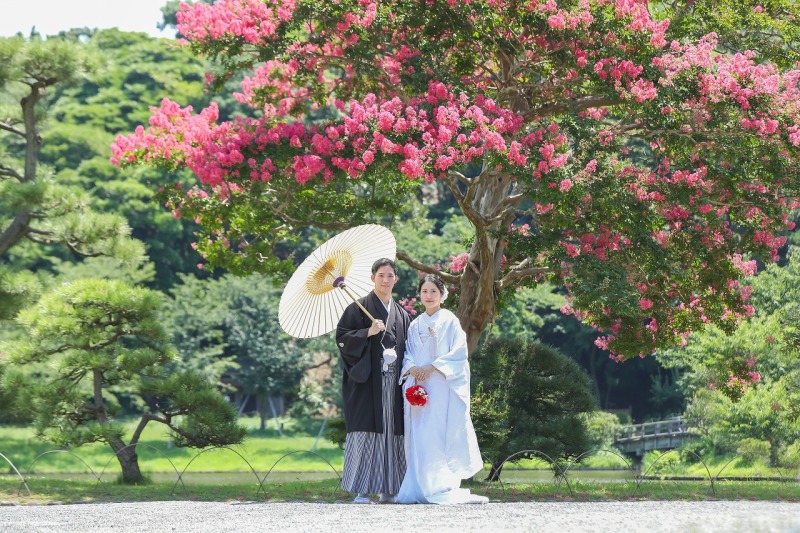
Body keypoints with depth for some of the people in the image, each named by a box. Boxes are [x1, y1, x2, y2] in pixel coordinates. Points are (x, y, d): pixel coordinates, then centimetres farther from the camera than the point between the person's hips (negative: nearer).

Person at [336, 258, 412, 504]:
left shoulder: (402, 314, 18)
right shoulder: (359, 308, 3)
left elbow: (408, 348, 20)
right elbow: (342, 337, -4)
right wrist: (368, 333, -16)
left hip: (393, 381, 5)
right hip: (367, 379, -5)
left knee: (391, 431, 2)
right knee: (366, 430, -11)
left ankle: (387, 489, 7)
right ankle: (362, 490, -12)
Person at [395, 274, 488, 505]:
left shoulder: (449, 321, 2)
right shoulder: (416, 324, 16)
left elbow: (458, 353, -5)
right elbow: (408, 353, 16)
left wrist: (431, 368, -13)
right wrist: (412, 368, -6)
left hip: (442, 386, -4)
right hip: (418, 385, 4)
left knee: (438, 436, -10)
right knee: (417, 437, 0)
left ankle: (442, 488, -9)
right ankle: (419, 488, 0)